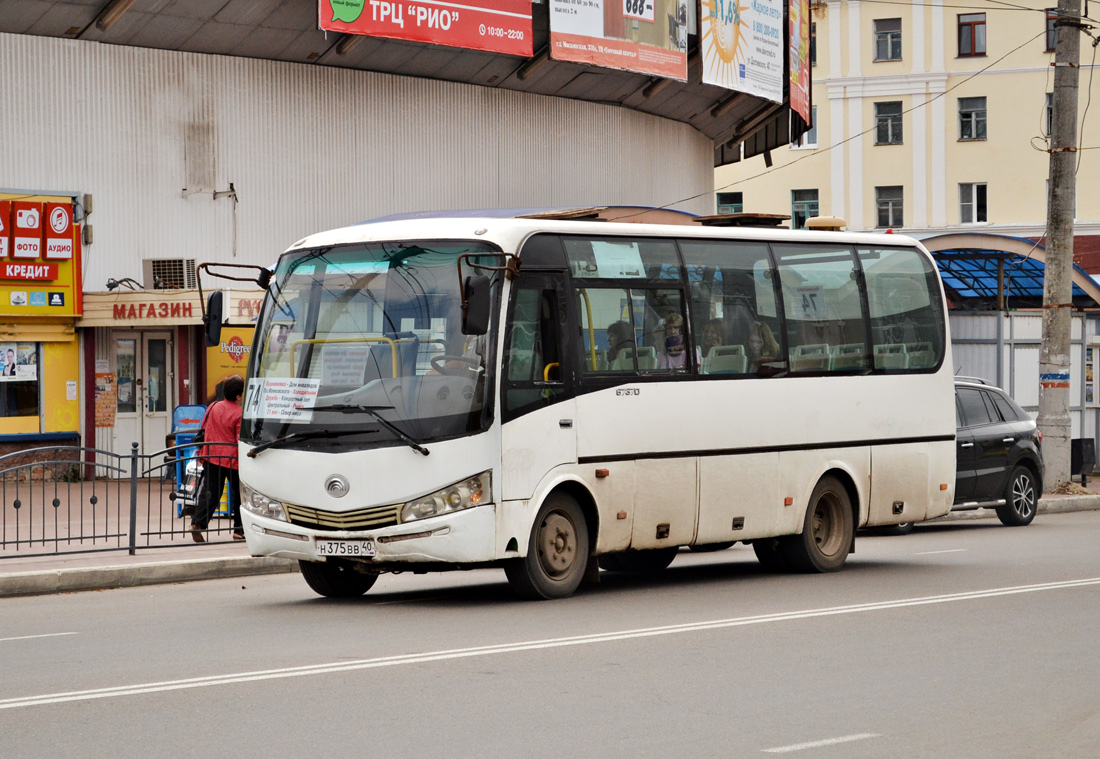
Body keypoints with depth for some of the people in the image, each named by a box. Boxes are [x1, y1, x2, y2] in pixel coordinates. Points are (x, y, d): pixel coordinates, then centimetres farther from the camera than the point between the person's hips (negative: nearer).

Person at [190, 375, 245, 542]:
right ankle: (239, 530, 15)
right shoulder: (240, 414, -11)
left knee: (209, 493, 2)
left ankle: (197, 523, -17)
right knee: (239, 494, 12)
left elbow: (204, 431, 10)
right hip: (233, 459, -4)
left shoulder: (213, 407, 4)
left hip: (212, 457, 4)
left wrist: (201, 453, 19)